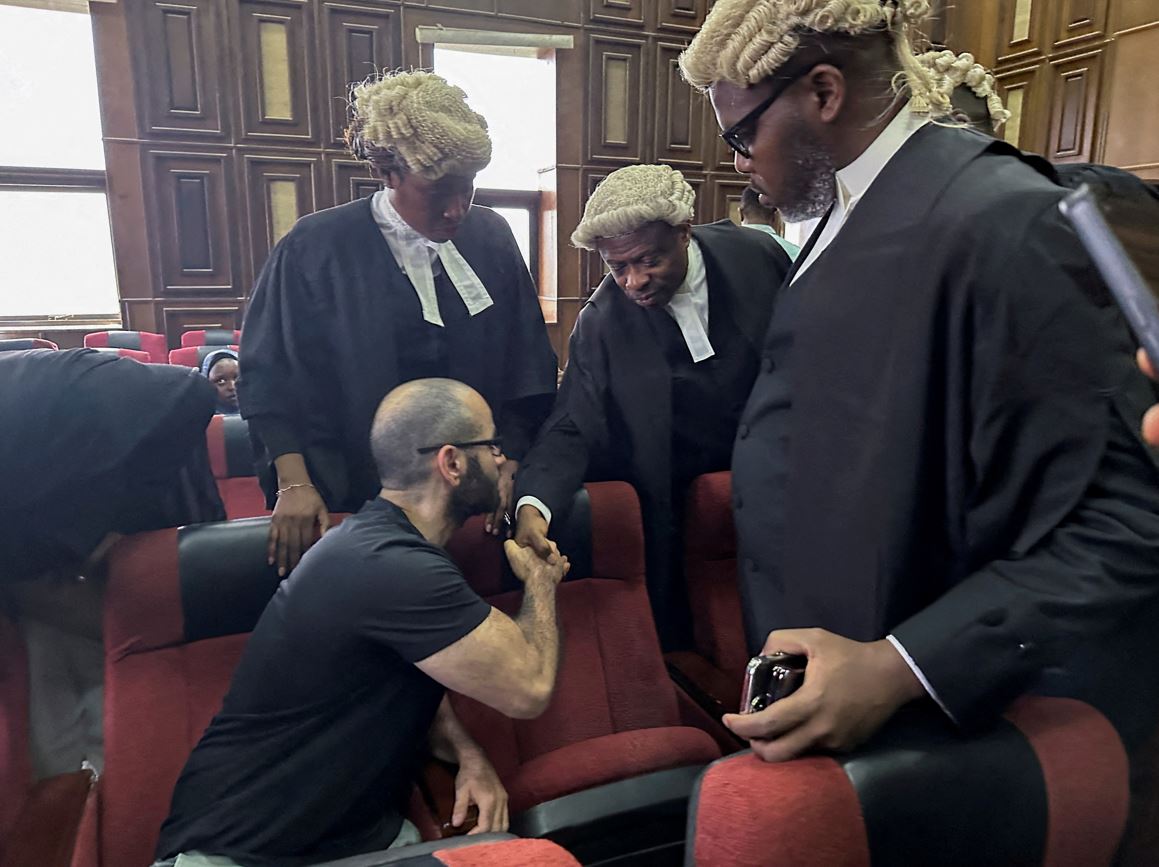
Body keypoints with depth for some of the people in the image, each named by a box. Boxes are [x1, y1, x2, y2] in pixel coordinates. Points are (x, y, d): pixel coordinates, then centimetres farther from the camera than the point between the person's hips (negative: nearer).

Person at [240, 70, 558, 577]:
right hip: (349, 501, -2)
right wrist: (294, 483, -14)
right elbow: (270, 376, -4)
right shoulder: (315, 249, -8)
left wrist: (509, 462, -5)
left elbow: (524, 366, 4)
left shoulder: (491, 240, 0)